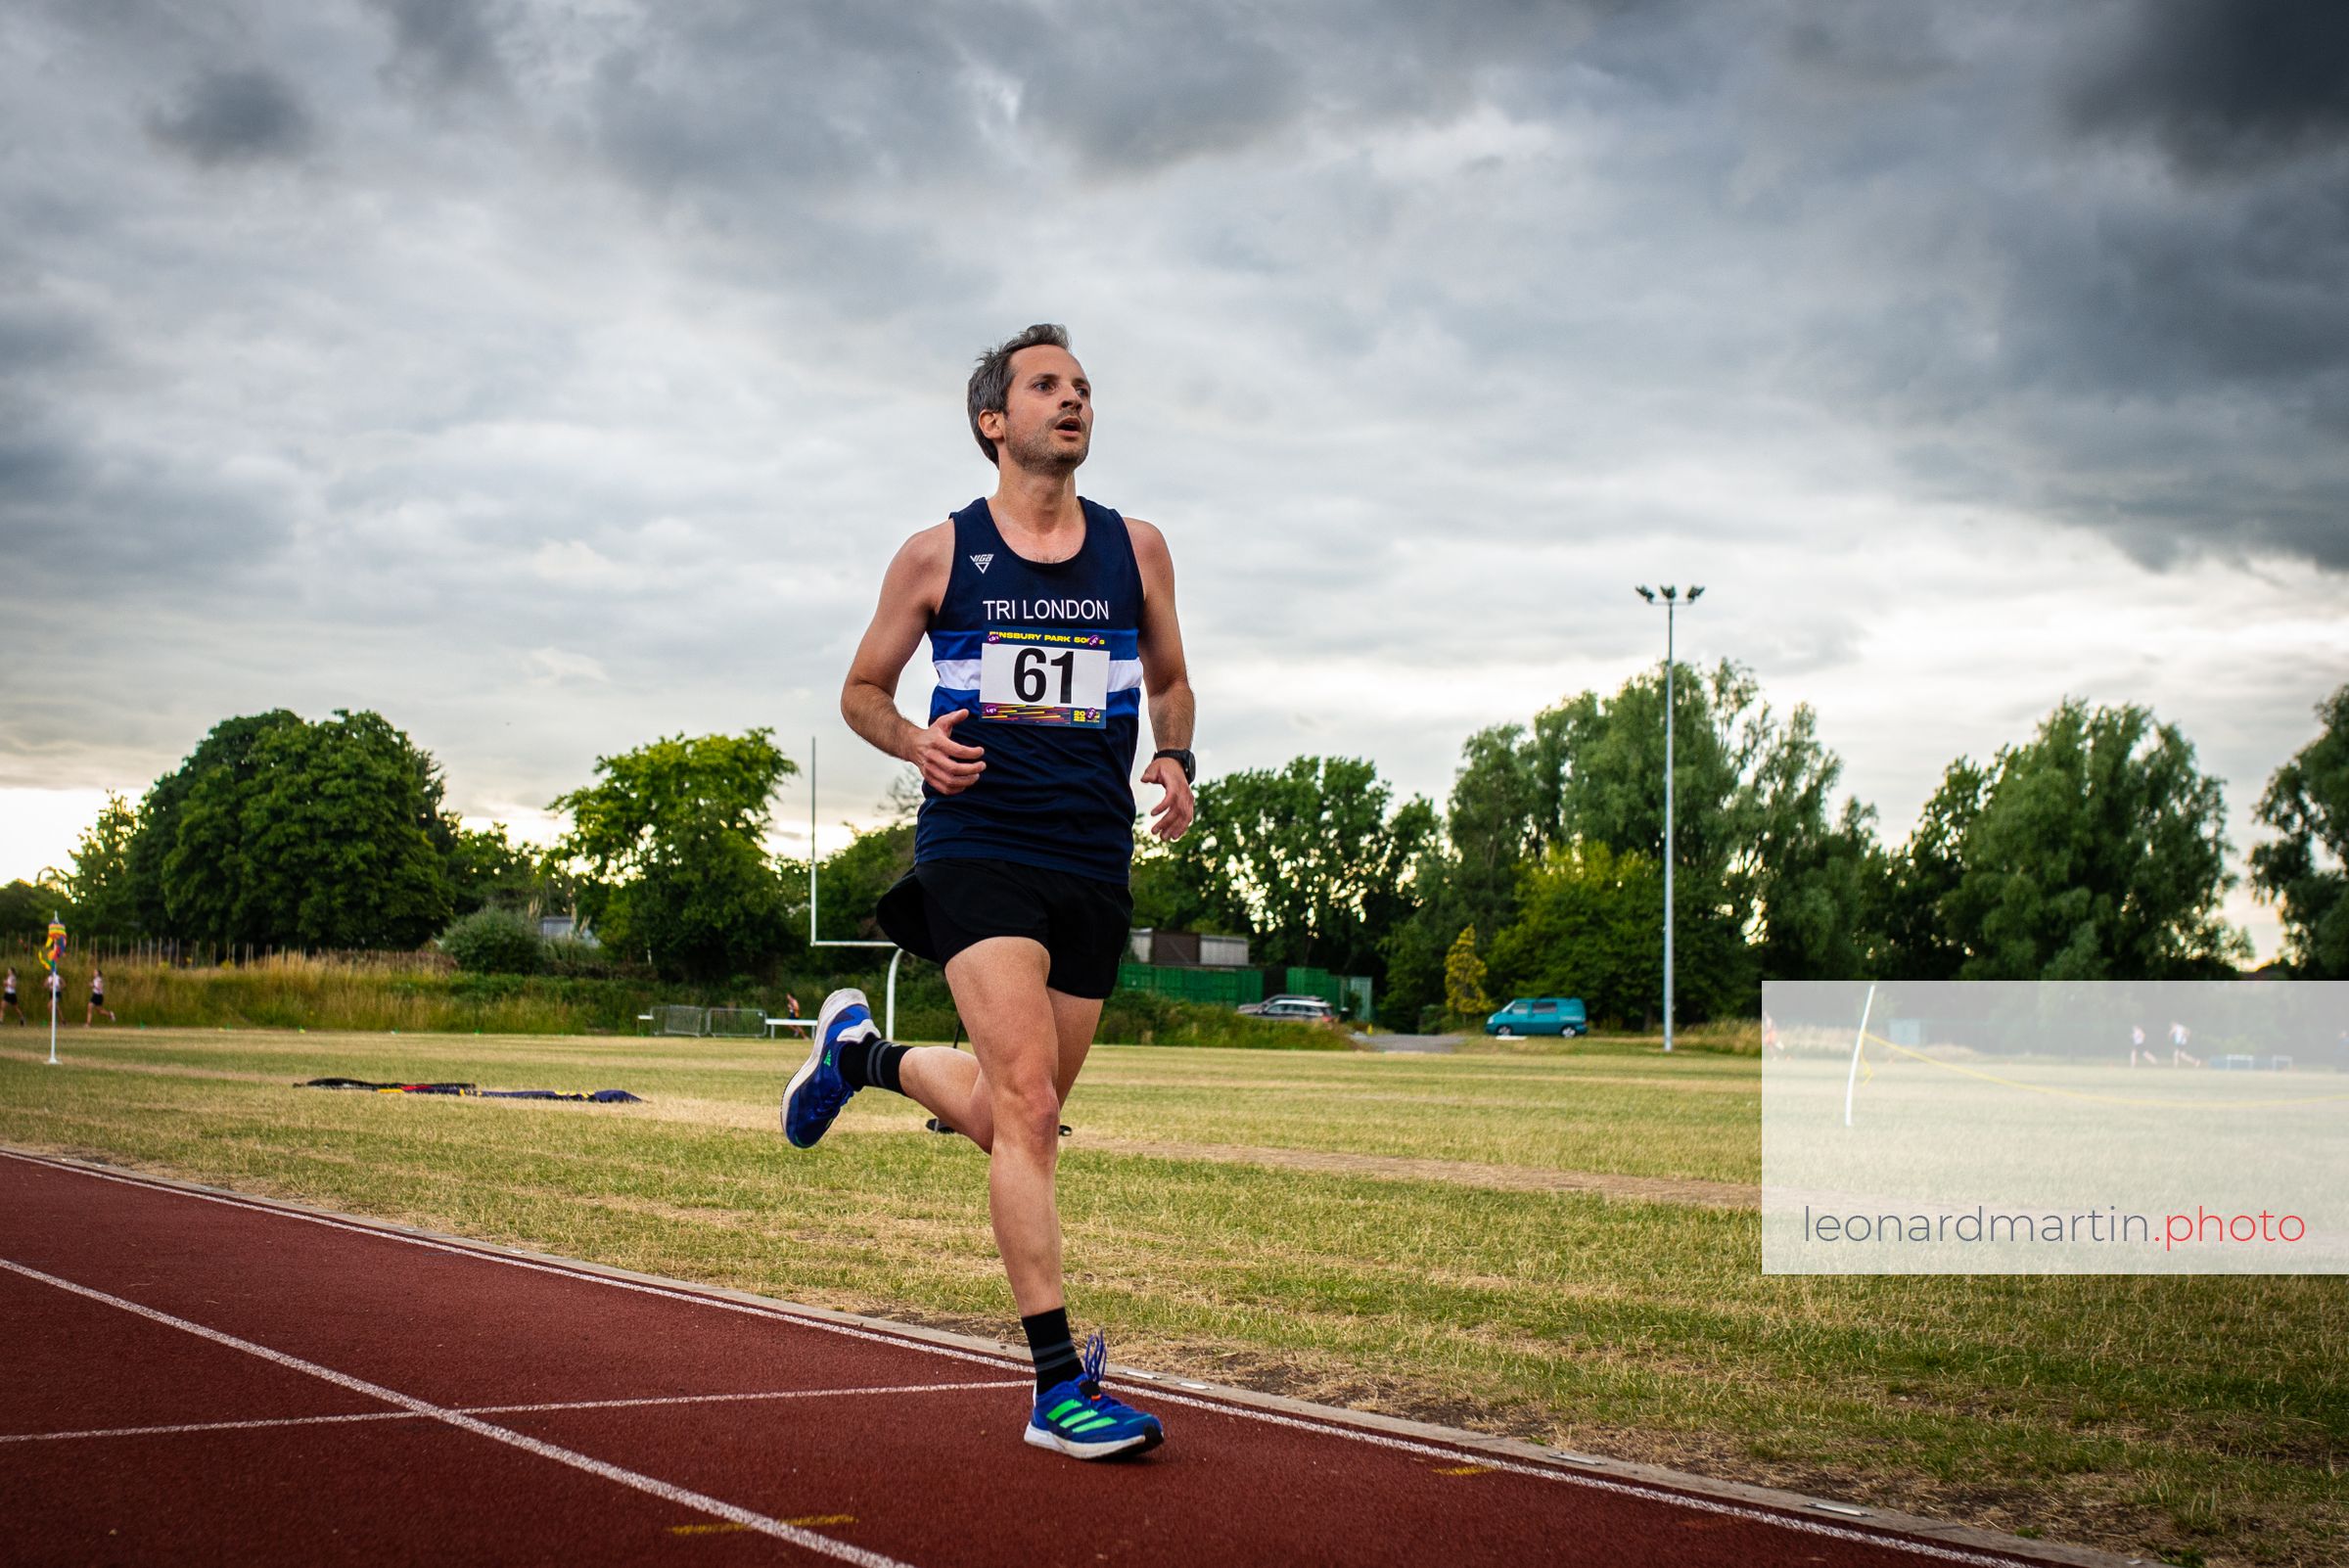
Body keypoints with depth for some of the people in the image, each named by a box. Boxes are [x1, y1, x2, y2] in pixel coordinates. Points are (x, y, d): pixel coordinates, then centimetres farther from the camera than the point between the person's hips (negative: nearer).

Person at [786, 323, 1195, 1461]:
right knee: (1027, 1104, -17)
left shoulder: (1135, 548, 11)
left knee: (1009, 1121, 13)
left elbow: (1169, 682, 22)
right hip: (978, 846, -4)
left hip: (1094, 864, 4)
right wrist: (915, 742, -9)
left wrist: (1175, 759, 0)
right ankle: (1060, 1386, -14)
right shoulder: (938, 555, 4)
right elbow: (862, 691, 13)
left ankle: (861, 1051, 43)